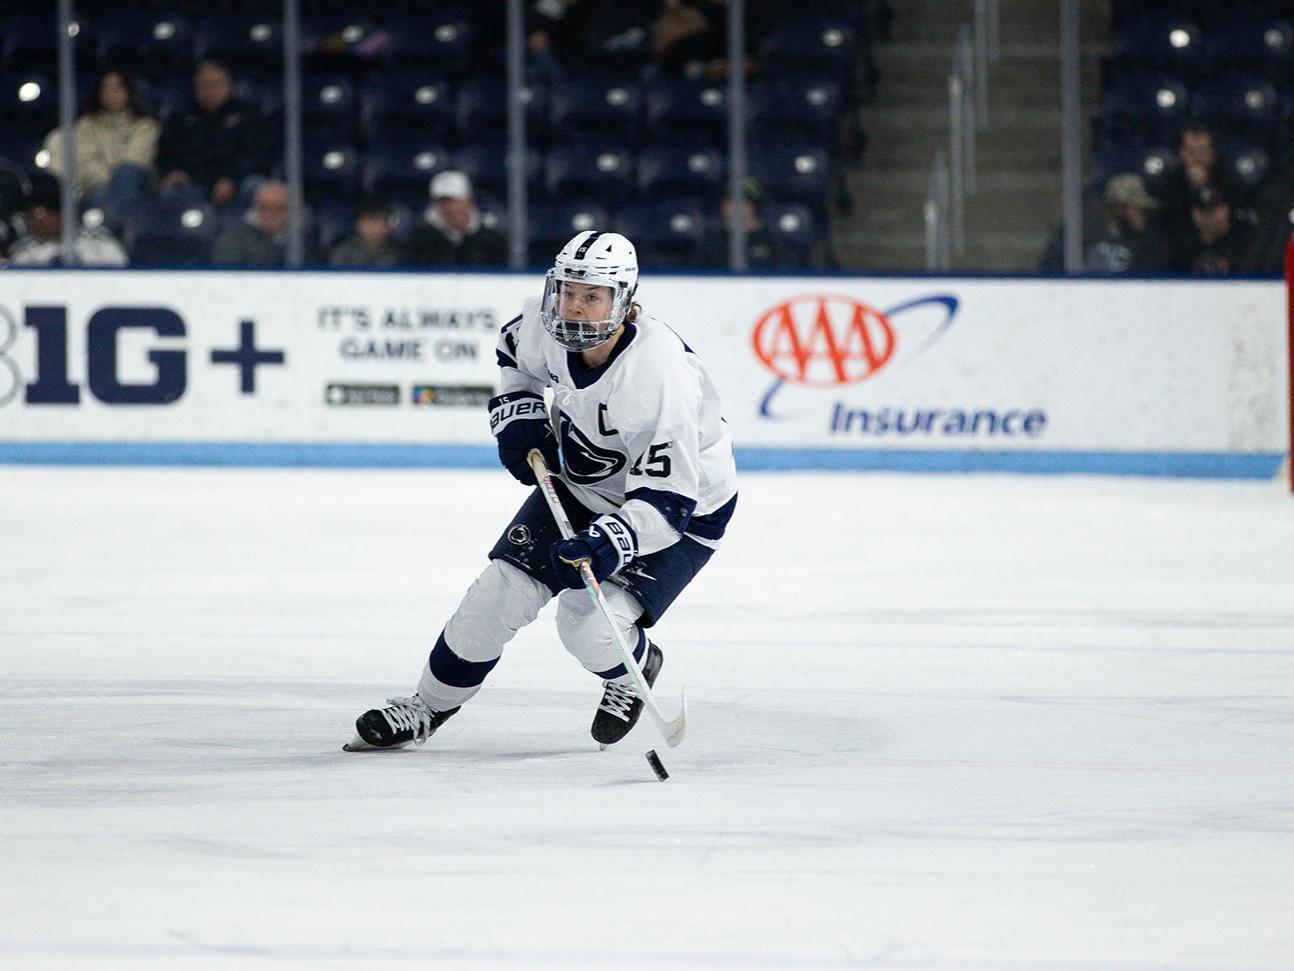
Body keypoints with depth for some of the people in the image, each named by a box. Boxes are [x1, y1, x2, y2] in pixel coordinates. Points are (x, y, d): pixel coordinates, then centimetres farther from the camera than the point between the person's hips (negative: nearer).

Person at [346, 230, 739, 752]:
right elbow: (515, 347, 11)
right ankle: (427, 707, 16)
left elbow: (667, 497, -36)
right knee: (500, 591, -3)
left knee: (586, 621, -20)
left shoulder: (658, 373, -37)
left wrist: (612, 542, -50)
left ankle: (635, 670, 16)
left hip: (688, 506, -6)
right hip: (583, 482, 6)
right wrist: (517, 413, -2)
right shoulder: (548, 324, -17)